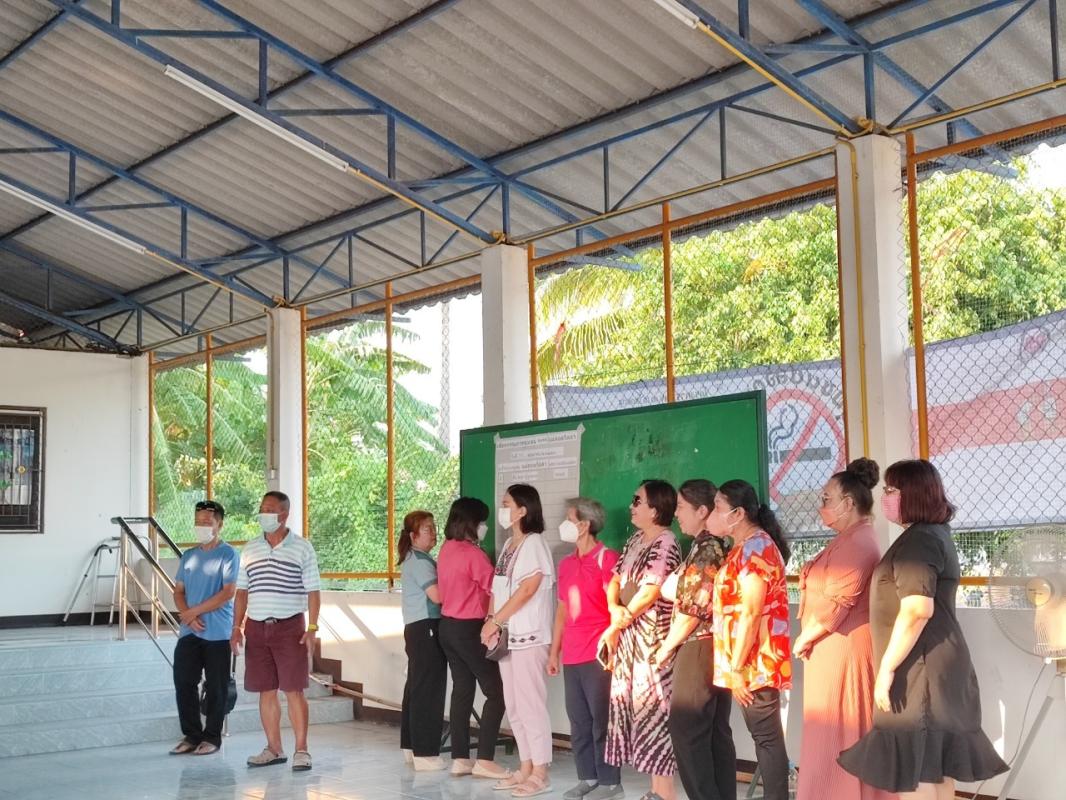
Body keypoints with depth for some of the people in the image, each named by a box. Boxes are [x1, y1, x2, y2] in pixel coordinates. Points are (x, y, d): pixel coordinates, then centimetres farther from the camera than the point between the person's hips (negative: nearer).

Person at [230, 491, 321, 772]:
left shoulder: (302, 548, 0)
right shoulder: (250, 549, 11)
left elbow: (313, 591, -1)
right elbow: (242, 591, 14)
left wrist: (312, 628, -9)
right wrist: (237, 627, 7)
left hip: (289, 625, -4)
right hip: (256, 626, 4)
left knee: (294, 690, -4)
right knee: (266, 691, 7)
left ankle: (301, 749, 1)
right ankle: (274, 748, 16)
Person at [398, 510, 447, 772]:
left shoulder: (413, 559, 19)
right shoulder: (420, 561, -12)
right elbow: (437, 595, -20)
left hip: (416, 628, 11)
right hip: (426, 627, -11)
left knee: (416, 687, 15)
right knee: (429, 689, -10)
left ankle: (411, 746, 23)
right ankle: (425, 754, -9)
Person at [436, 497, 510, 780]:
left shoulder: (446, 550, 8)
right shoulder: (472, 553, -17)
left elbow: (443, 590, 11)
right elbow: (495, 587, -15)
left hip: (448, 625, 8)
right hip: (469, 629, -8)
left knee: (462, 690, 12)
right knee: (496, 691, -2)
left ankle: (459, 759, 13)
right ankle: (484, 760, -5)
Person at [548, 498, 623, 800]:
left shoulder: (606, 559, -7)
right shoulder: (566, 564, 15)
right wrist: (554, 651, 18)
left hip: (598, 655, -7)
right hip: (572, 657, 7)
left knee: (601, 719, -3)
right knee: (578, 720, 10)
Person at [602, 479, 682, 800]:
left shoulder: (666, 543, -12)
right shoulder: (634, 540, 15)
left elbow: (649, 593, -17)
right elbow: (615, 581, 15)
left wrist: (613, 628, -8)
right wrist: (614, 609, -8)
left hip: (652, 636, -9)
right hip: (628, 636, 9)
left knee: (652, 708, -7)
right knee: (633, 707, 10)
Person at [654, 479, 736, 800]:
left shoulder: (705, 547, -16)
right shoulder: (718, 544, 13)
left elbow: (693, 607, -17)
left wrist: (666, 647, -7)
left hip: (699, 649, -9)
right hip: (715, 647, 9)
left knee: (686, 728, -4)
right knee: (716, 731, 10)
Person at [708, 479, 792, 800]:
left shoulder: (755, 546, -15)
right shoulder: (744, 547, 15)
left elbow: (750, 613, -20)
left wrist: (736, 667, -19)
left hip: (754, 662, -10)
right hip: (749, 662, 10)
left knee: (766, 736, -5)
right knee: (765, 735, 12)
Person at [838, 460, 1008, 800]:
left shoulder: (917, 541, -17)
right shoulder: (936, 533, 17)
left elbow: (917, 610, -26)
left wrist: (887, 668, -22)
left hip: (919, 669, -11)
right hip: (938, 665, 11)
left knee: (912, 771, -7)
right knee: (936, 765, 14)